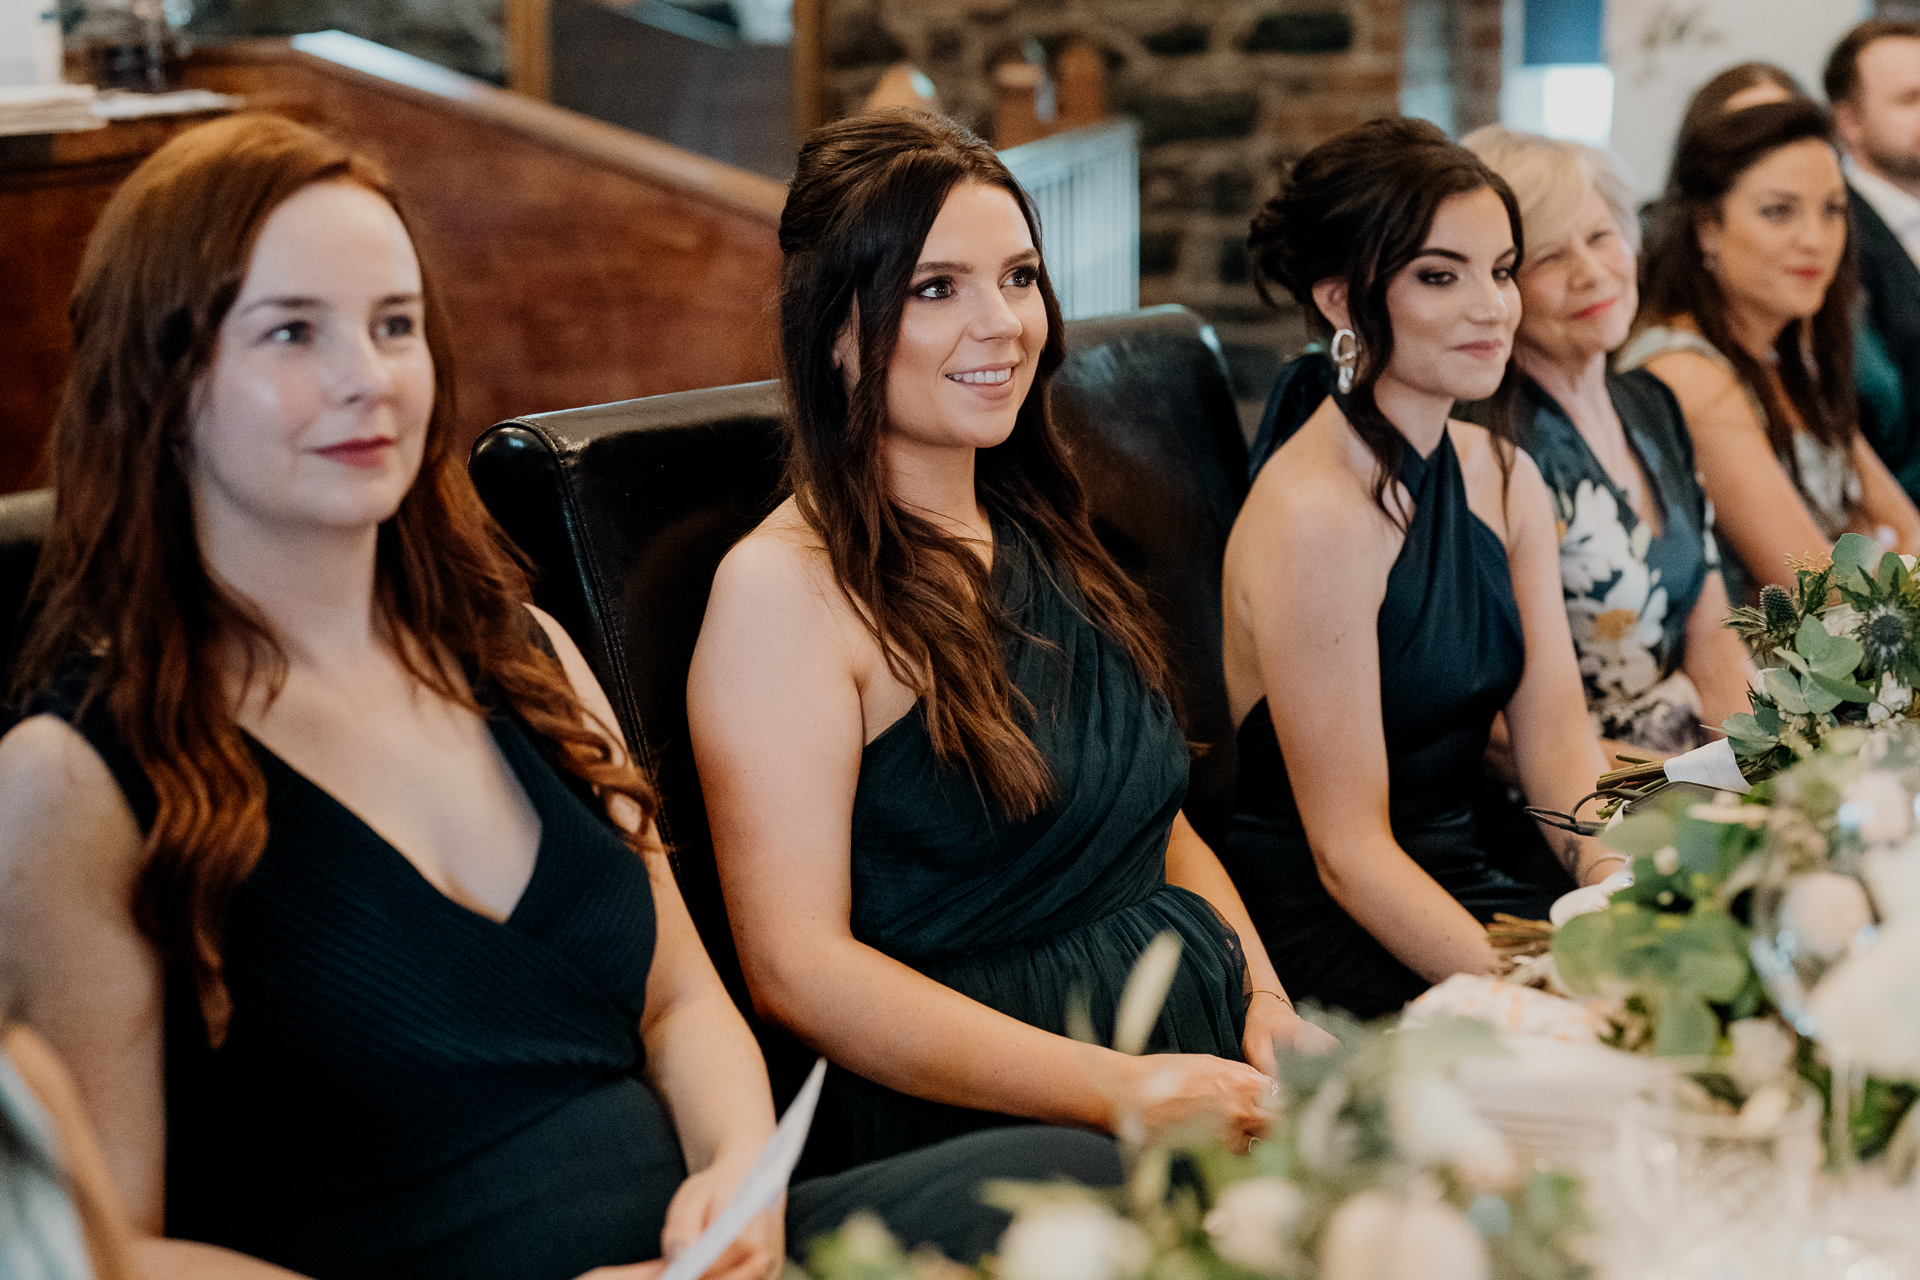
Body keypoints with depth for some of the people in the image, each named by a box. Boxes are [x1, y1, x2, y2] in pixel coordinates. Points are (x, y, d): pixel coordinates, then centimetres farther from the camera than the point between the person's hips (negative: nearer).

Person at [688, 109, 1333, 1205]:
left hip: (1209, 1056, 8)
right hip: (979, 1136, -8)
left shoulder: (1038, 537, 17)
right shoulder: (786, 588, -9)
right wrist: (1117, 1092, -21)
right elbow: (799, 969, -15)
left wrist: (1265, 1001, 4)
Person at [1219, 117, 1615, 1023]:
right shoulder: (1313, 514, -18)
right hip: (1326, 938, -8)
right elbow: (1350, 852, -18)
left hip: (1460, 894, 8)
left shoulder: (1506, 478, 8)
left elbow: (1558, 742, 3)